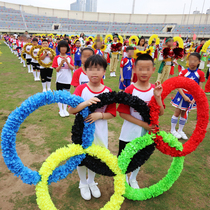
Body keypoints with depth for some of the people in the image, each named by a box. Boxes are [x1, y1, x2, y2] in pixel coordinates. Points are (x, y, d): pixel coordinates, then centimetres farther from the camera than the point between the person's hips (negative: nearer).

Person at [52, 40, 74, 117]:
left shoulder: (69, 58, 4)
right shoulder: (57, 58, -1)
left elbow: (72, 68, -7)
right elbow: (57, 69, -6)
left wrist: (67, 62, -20)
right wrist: (61, 63, -20)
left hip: (68, 80, 2)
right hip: (60, 80, -1)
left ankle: (65, 109, 24)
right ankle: (60, 110, 19)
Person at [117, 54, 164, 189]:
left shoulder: (155, 89, -6)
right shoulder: (130, 90, -17)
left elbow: (161, 113, -9)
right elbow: (123, 113, -18)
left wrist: (158, 97, -25)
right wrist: (143, 124, -22)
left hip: (146, 133, 3)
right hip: (129, 133, -3)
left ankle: (133, 179, 50)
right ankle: (124, 178, 46)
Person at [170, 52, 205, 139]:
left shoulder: (201, 74, -6)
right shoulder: (183, 72, -11)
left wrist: (195, 99, -15)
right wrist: (184, 96, -20)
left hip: (192, 97, 2)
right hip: (182, 95, -2)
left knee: (184, 113, 15)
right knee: (177, 112, 4)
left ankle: (180, 130, 30)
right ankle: (173, 130, 21)